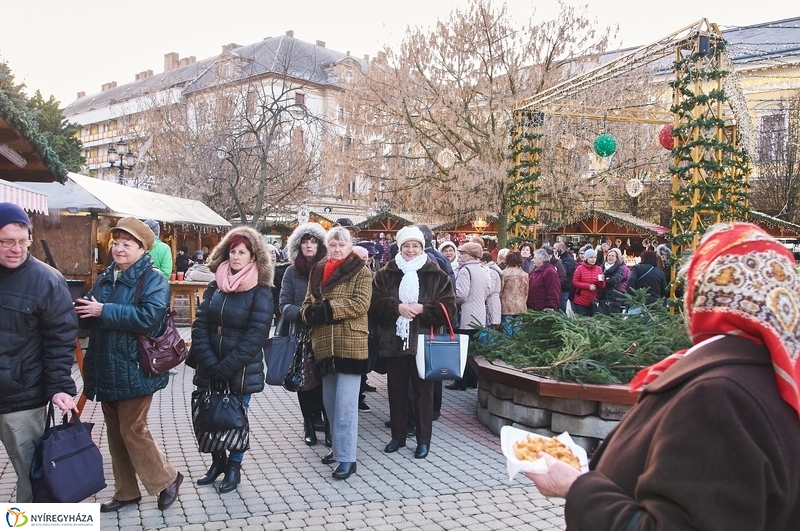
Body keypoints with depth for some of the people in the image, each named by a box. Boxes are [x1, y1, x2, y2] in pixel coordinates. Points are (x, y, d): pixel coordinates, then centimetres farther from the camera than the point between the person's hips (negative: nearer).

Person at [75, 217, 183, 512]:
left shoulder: (153, 281, -11)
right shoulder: (105, 279, 11)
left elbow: (149, 317, -26)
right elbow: (87, 316, 11)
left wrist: (105, 311, -22)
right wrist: (77, 308, -12)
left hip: (134, 371, -7)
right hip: (105, 370, 7)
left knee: (132, 430, -2)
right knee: (115, 433, 15)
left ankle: (166, 479, 19)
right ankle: (126, 491, 29)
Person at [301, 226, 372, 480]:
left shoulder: (360, 270, -2)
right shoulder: (317, 271, 14)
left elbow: (360, 303, -14)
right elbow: (307, 304, 13)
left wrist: (327, 309, -17)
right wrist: (311, 313, -9)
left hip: (350, 344, -6)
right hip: (324, 344, 6)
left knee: (346, 402, -7)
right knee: (330, 400, 15)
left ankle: (347, 457, -1)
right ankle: (338, 446, 31)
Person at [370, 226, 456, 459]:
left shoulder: (437, 275, 1)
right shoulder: (385, 274, 5)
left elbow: (448, 307, -5)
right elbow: (374, 305, -4)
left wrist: (422, 309, -18)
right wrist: (397, 307, -19)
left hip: (423, 342, -2)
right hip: (394, 342, 2)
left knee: (423, 391, 6)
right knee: (397, 390, 12)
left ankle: (423, 439, 17)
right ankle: (398, 436, 26)